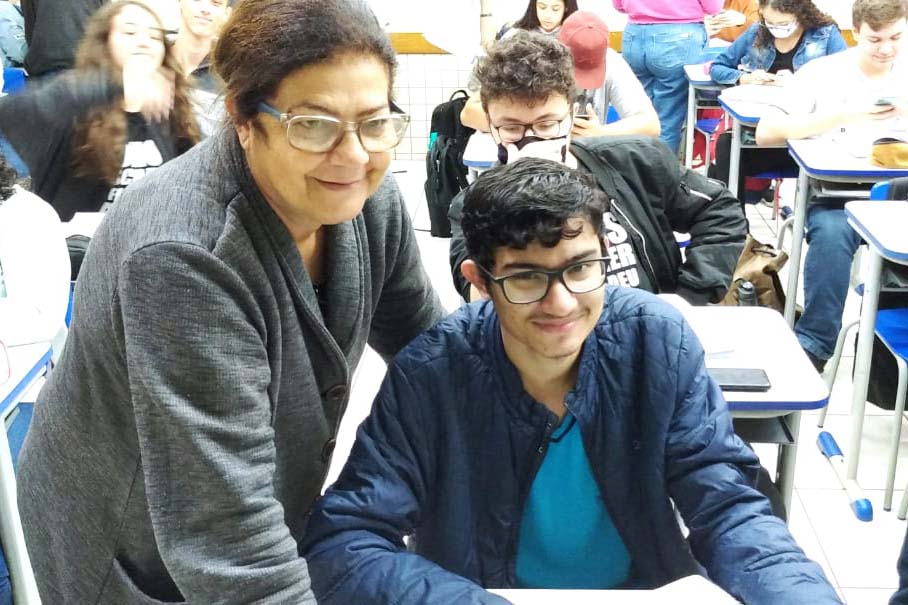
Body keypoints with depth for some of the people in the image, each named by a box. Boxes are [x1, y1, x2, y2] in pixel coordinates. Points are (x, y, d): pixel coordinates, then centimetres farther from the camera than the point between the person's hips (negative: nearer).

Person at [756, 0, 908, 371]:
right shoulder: (822, 73, 3)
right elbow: (765, 134, -8)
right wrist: (844, 116, -14)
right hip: (832, 191, -2)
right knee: (832, 230, -35)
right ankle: (813, 345, -25)